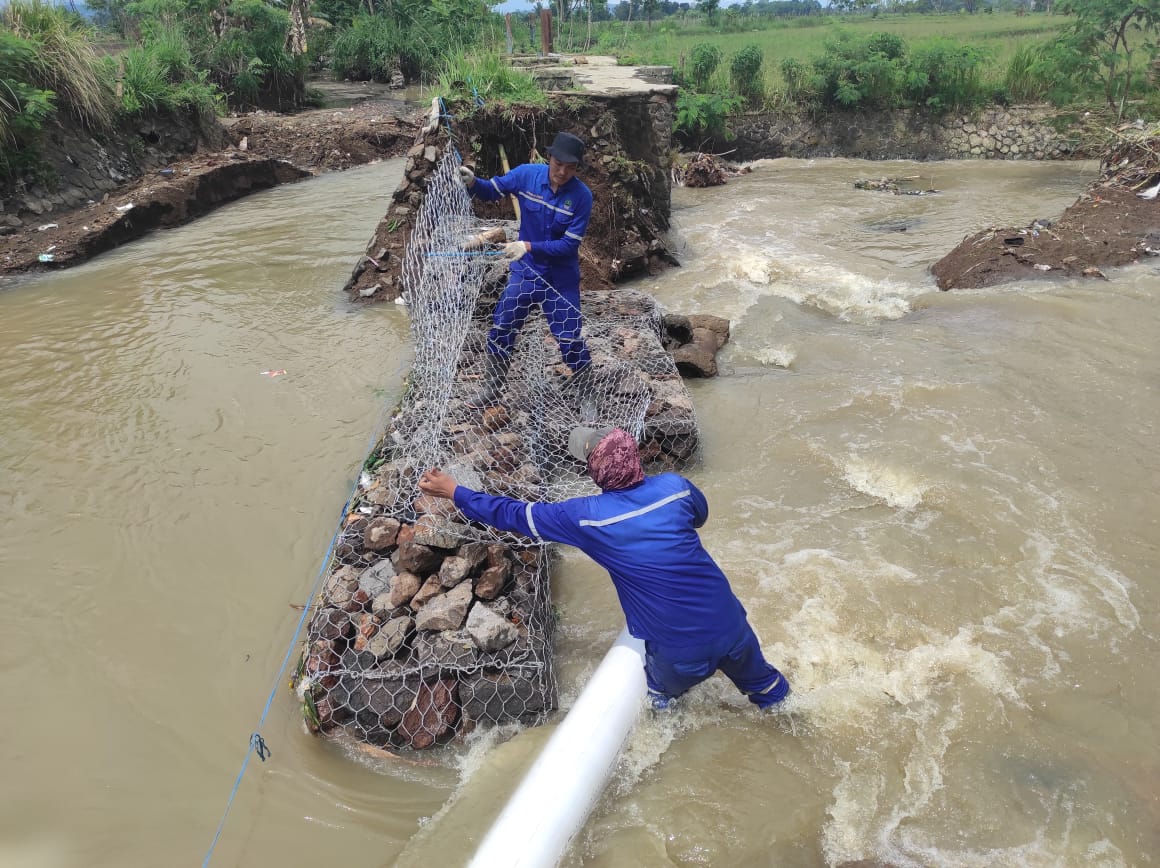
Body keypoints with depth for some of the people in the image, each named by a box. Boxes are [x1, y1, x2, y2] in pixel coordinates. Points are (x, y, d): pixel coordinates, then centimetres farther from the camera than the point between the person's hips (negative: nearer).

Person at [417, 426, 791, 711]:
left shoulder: (586, 517, -15)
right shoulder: (674, 485, -8)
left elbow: (515, 515, -3)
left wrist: (455, 492, 8)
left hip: (680, 654, -4)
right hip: (729, 625, 4)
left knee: (662, 692, 30)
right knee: (764, 683, 31)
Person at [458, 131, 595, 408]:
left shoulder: (582, 196, -19)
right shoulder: (527, 174, -11)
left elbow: (570, 244, -20)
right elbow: (493, 190, 3)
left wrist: (529, 246, -30)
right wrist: (473, 183, -19)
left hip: (561, 278, -3)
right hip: (525, 271, 3)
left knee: (570, 339, 1)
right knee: (501, 330, 7)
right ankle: (491, 389, 25)